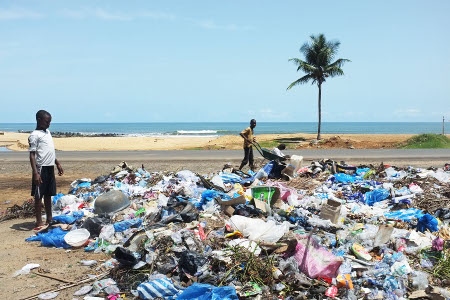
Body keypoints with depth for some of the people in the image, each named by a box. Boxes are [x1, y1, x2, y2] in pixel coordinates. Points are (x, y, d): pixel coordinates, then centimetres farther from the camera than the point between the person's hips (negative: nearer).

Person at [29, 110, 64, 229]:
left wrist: (58, 164, 23)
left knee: (48, 195, 15)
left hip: (50, 168, 8)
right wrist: (35, 172, -23)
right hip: (41, 169, -8)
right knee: (39, 196, -1)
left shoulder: (47, 132, 15)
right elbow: (32, 155, -16)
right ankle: (39, 222, 4)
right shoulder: (34, 135, -10)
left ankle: (49, 219, 25)